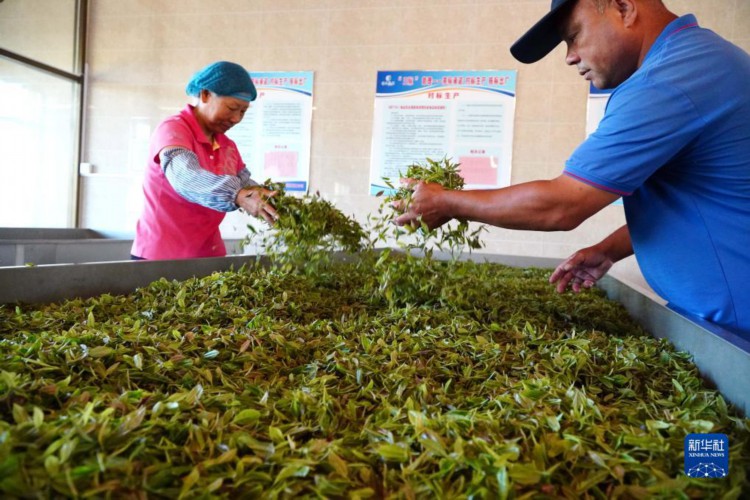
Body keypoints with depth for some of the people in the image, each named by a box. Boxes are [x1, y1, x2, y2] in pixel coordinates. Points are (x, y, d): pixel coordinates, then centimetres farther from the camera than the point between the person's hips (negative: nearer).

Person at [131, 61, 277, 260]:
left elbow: (245, 184, 2)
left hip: (209, 254, 7)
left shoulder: (228, 146, 10)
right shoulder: (172, 129, -13)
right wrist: (238, 196, -47)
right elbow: (185, 177, -31)